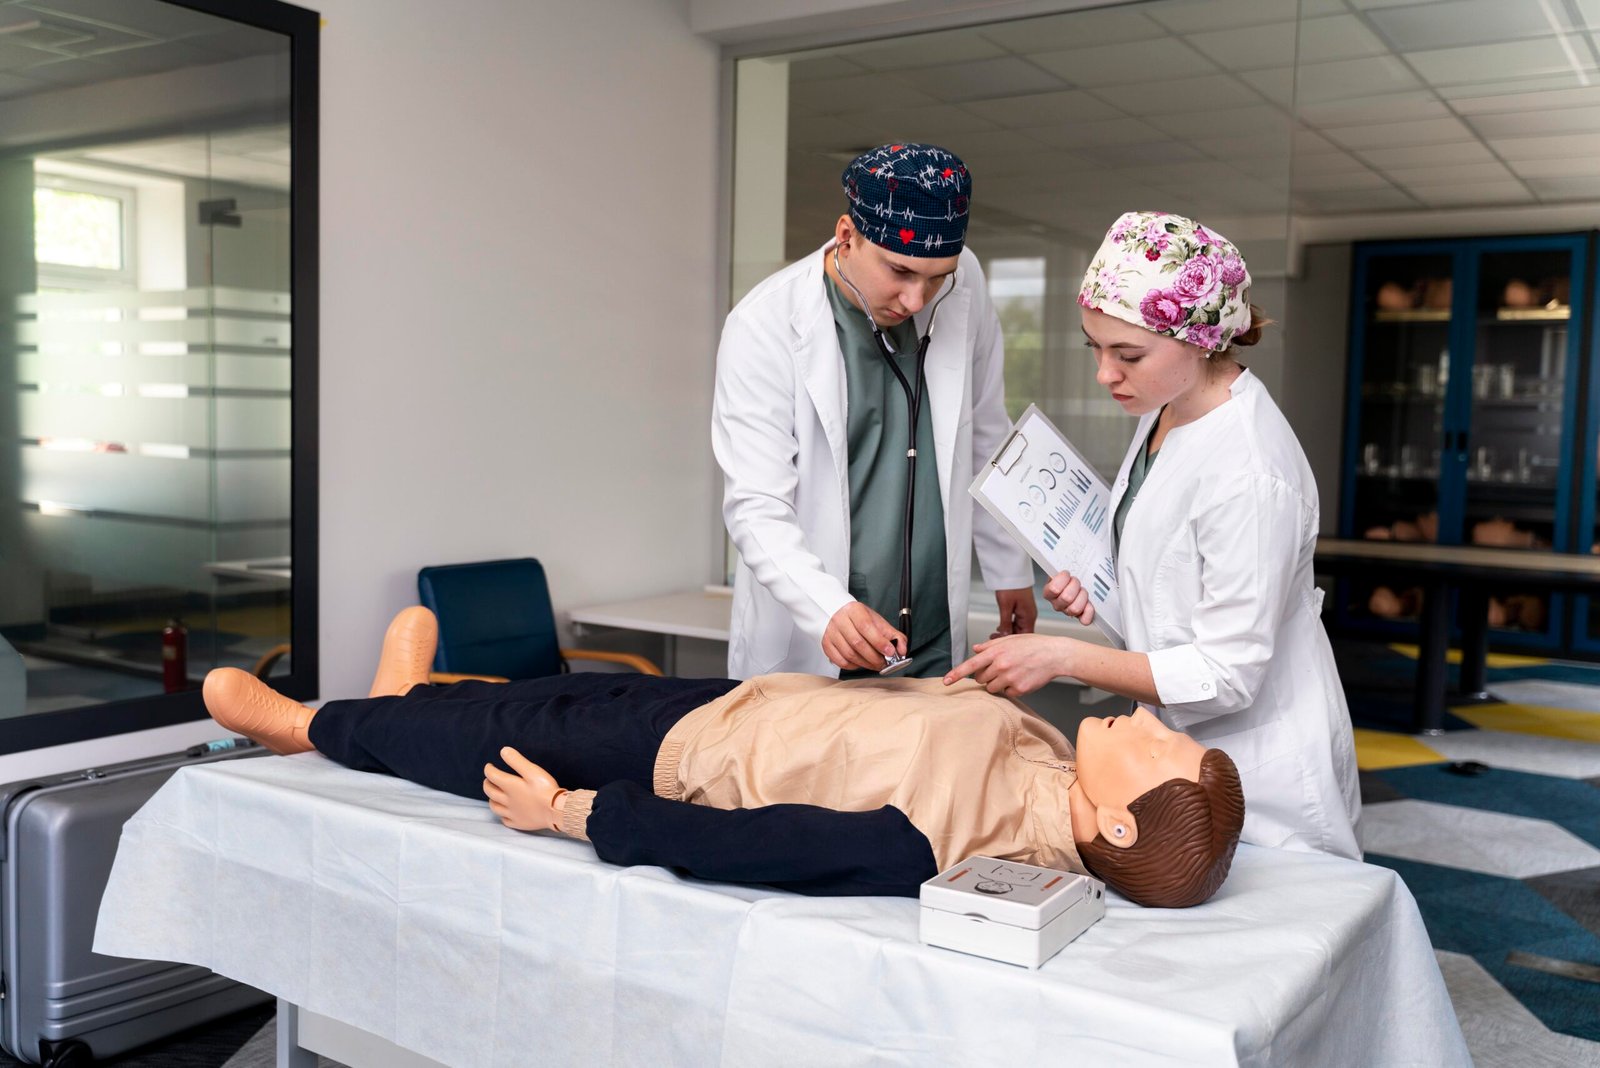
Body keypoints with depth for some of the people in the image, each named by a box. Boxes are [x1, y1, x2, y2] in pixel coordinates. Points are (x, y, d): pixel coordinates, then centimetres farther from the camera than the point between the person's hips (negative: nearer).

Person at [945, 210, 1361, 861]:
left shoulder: (1249, 474, -26)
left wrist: (1063, 656, -22)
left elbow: (1227, 678, -23)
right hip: (1177, 738, 8)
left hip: (1255, 774, -8)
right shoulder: (1166, 411, 2)